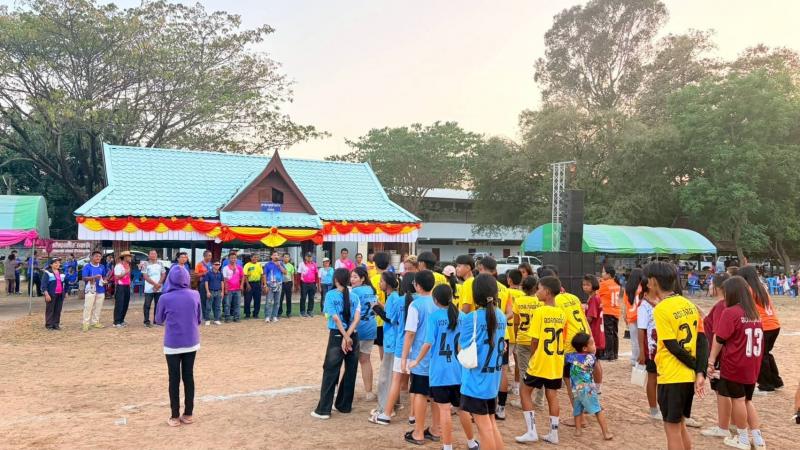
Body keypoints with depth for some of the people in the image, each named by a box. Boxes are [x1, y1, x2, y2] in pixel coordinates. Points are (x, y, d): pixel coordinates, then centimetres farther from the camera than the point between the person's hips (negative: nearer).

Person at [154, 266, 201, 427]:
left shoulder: (165, 298, -12)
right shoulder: (195, 295, -6)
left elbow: (158, 320, 5)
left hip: (173, 345, -2)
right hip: (191, 343, 2)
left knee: (174, 379, 7)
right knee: (188, 377, 11)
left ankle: (175, 417, 13)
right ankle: (188, 414, 18)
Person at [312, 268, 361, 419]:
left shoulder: (331, 295, -4)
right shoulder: (355, 296, 4)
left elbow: (335, 317, -12)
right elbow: (357, 318, -8)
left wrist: (345, 337, -10)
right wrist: (348, 336, -13)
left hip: (337, 336, -3)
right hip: (354, 336, 3)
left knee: (330, 373, 2)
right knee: (350, 372, 13)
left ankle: (323, 410, 4)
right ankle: (344, 405, 21)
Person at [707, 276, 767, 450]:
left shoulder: (730, 312, -14)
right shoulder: (755, 312, 8)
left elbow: (719, 339, -15)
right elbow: (757, 338, 15)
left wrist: (711, 360, -8)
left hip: (734, 365, -7)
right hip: (752, 366, 7)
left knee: (737, 399, 5)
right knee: (747, 400, 17)